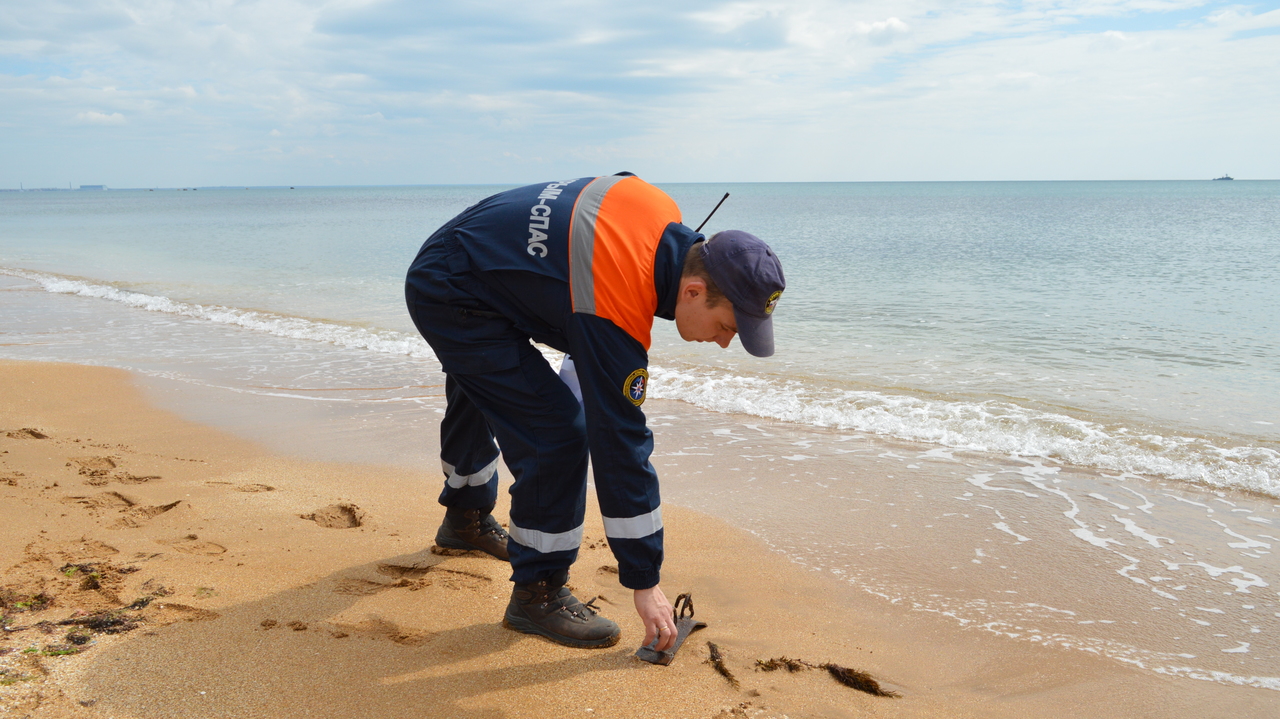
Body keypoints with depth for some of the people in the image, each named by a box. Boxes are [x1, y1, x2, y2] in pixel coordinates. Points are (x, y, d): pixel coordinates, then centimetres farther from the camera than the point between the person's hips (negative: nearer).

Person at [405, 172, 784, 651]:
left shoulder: (664, 215, -12)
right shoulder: (616, 314, -34)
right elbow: (619, 445, -31)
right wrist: (644, 582, -24)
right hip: (449, 301, -10)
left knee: (477, 400, 30)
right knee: (558, 433, -18)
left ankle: (465, 518, 57)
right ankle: (536, 593, -3)